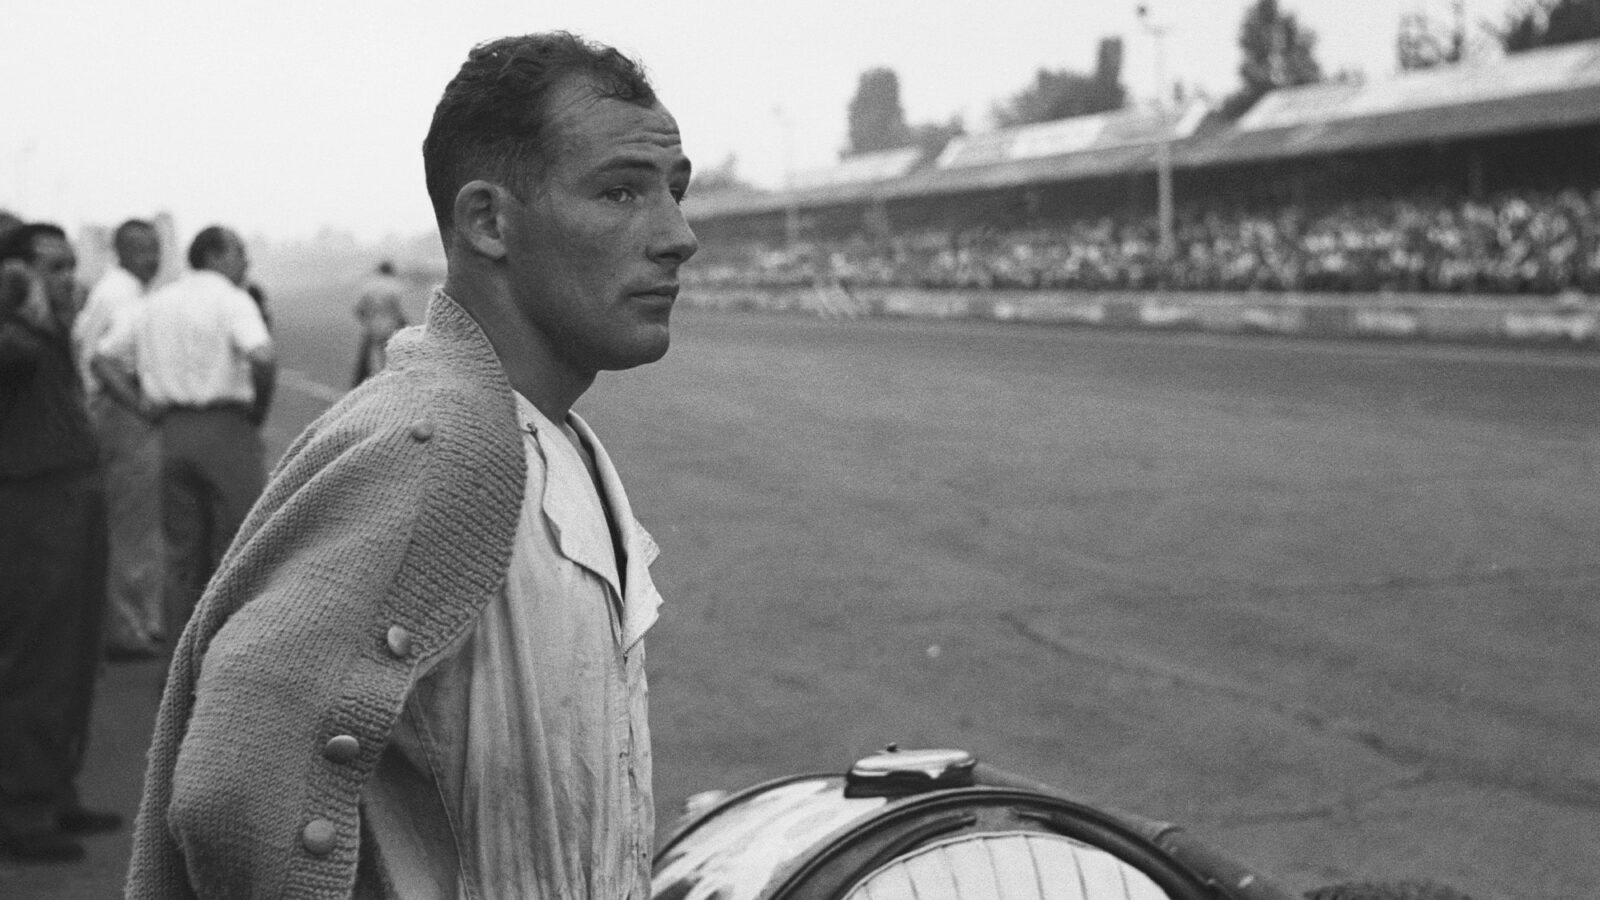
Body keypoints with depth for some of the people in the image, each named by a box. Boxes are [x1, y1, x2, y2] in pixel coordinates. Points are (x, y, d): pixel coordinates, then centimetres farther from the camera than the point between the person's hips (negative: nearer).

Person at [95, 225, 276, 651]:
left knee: (182, 553, 12)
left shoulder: (156, 303, 15)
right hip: (227, 425, -6)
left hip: (173, 433, 6)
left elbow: (103, 358, 15)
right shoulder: (230, 299, -6)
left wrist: (142, 405, 8)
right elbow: (262, 358, -22)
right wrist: (257, 409, -7)